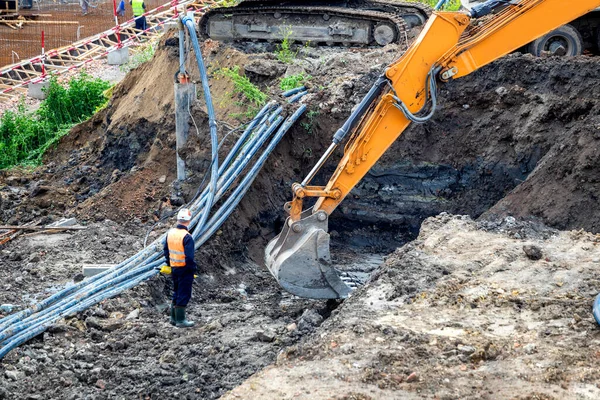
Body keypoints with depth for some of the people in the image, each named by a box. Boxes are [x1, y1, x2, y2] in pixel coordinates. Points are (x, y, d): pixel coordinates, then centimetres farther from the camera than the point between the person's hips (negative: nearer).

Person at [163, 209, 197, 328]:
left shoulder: (170, 233, 2)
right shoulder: (187, 237, -22)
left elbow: (166, 250, 13)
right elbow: (189, 257, -23)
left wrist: (169, 264, 22)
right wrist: (193, 269, -10)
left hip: (174, 268, 8)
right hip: (185, 270, -7)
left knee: (176, 293, 20)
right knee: (184, 294, 2)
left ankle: (174, 318, 27)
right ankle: (180, 320, 8)